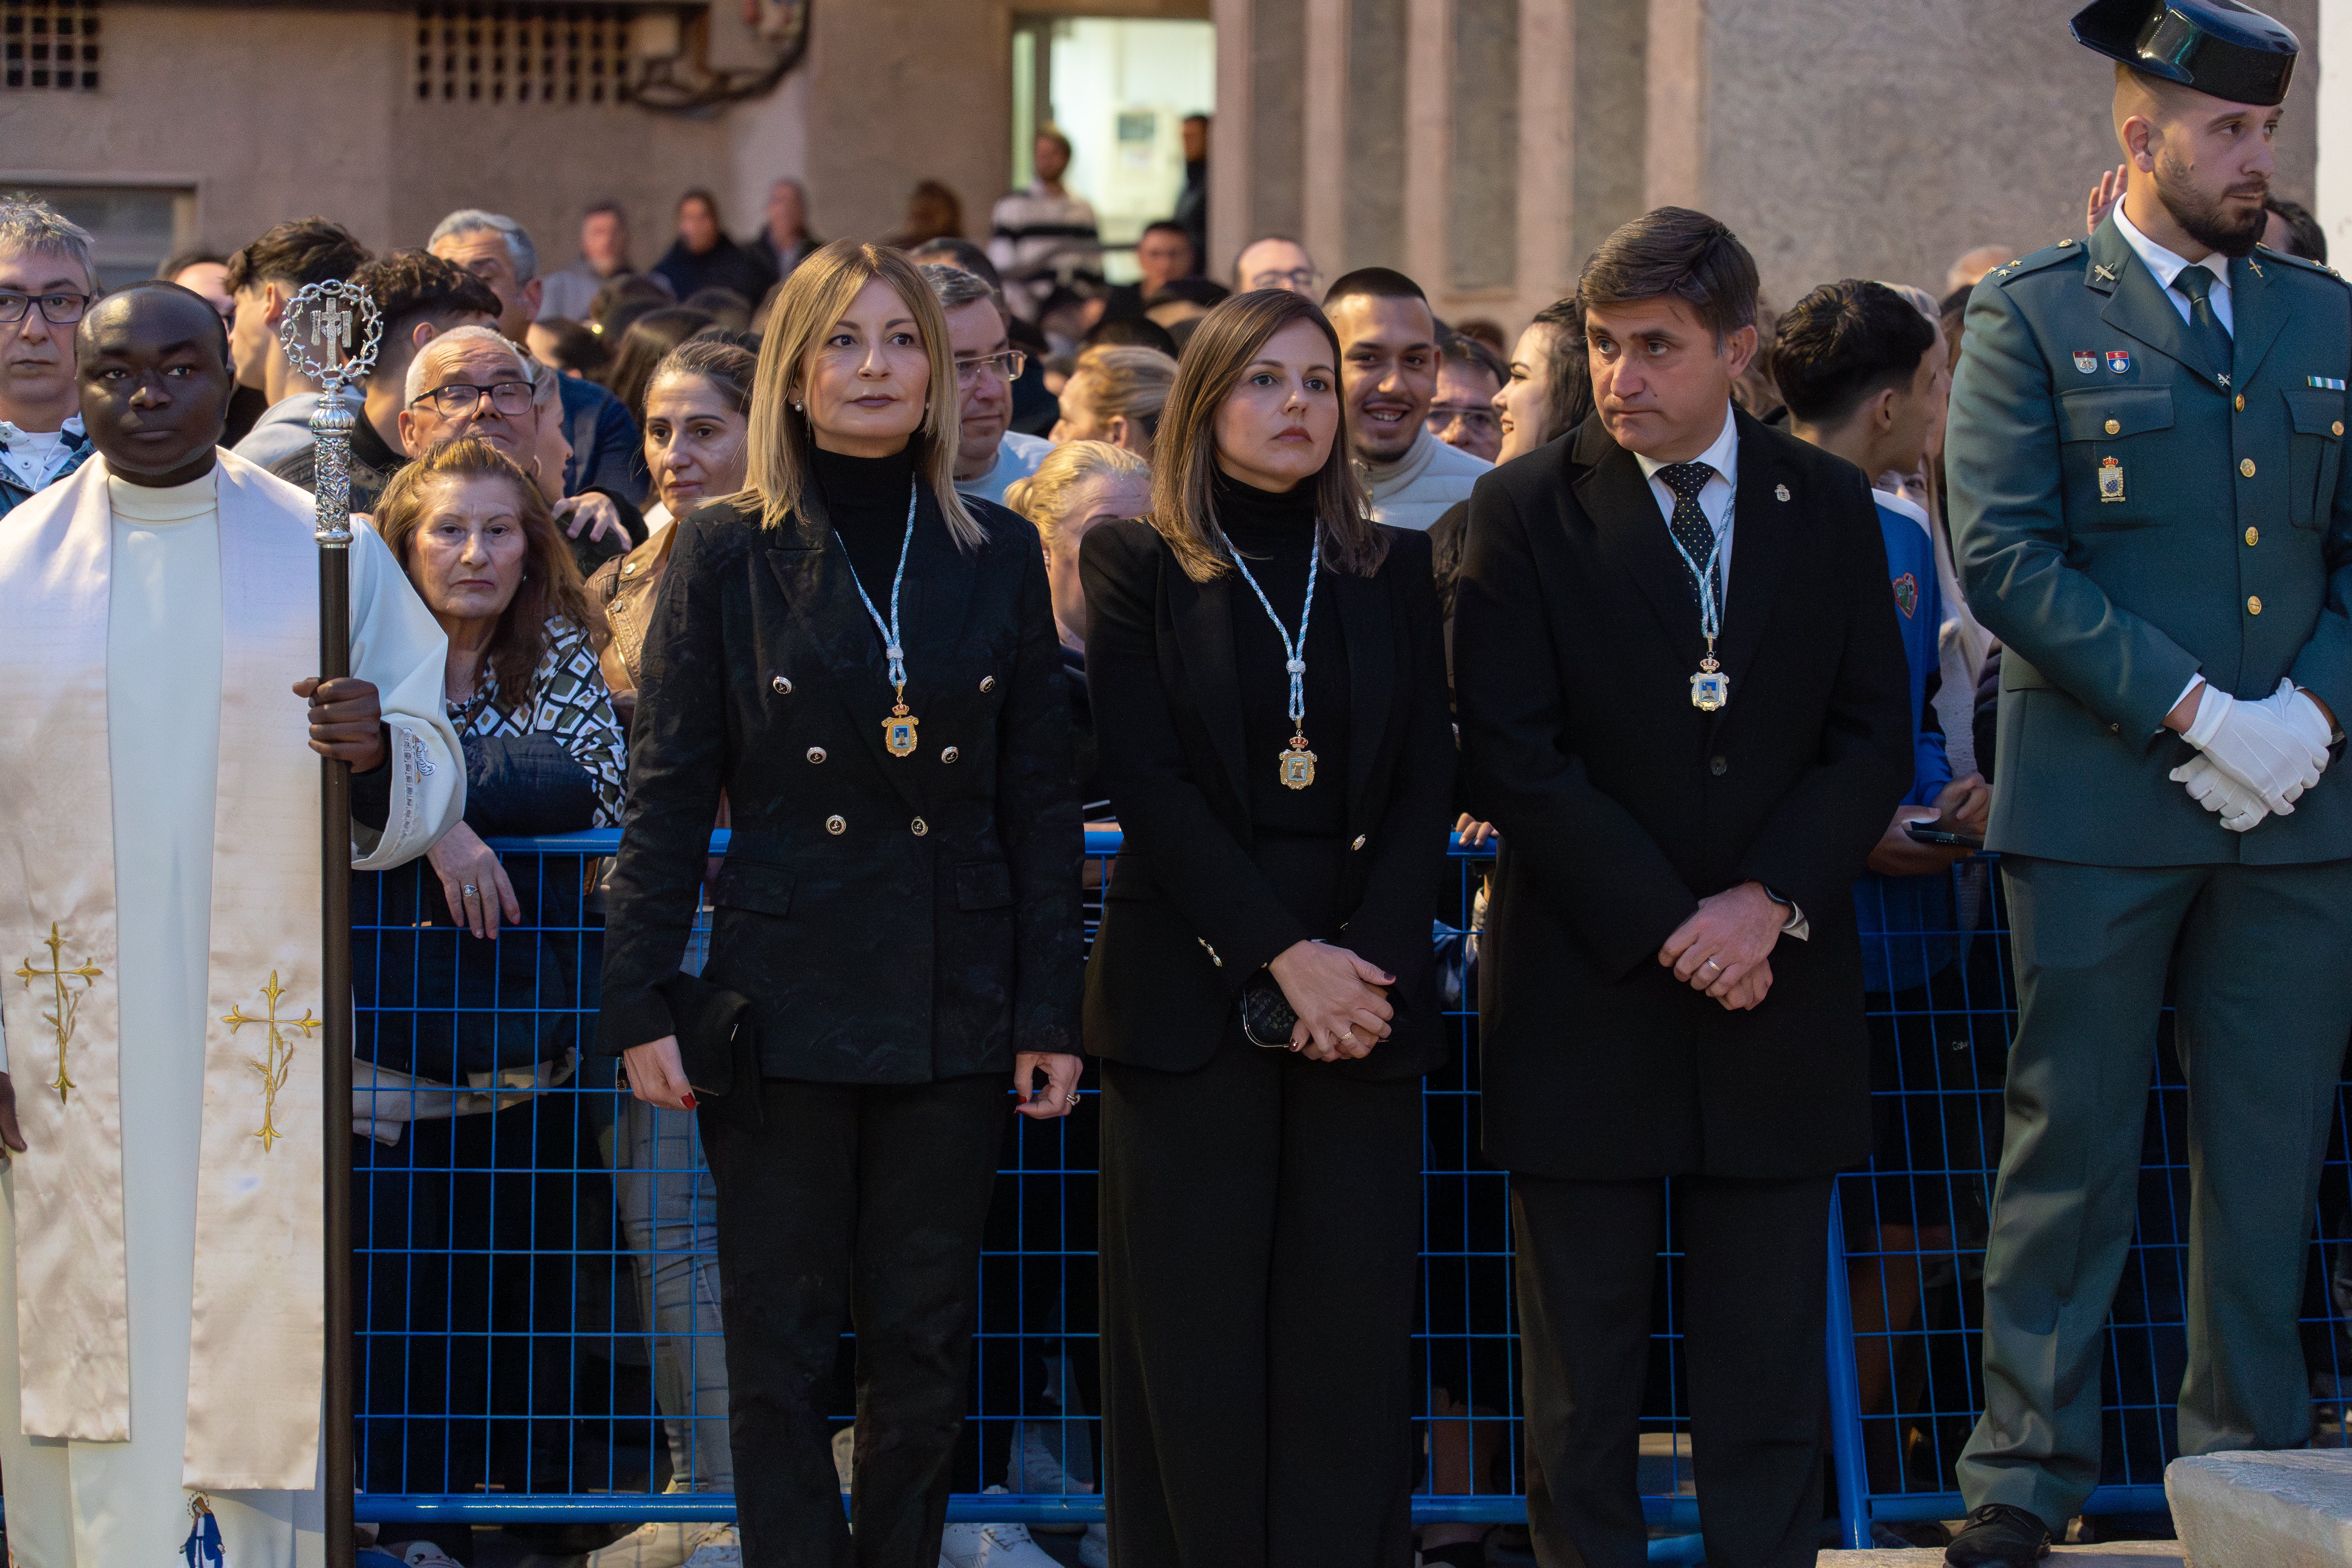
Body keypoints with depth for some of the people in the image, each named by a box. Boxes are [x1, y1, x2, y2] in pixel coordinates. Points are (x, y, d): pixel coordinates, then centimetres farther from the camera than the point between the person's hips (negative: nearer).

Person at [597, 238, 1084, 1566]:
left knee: (926, 1345, 6)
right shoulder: (728, 554, 2)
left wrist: (1051, 1012, 2)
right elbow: (669, 793, 1)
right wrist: (642, 1003, -5)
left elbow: (1042, 806, 7)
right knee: (781, 1352, 1)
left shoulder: (999, 557, 7)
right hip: (781, 997, -1)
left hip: (954, 1007, 2)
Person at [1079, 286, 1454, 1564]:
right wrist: (1281, 957, -13)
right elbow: (1146, 782, -5)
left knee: (1352, 1319, -2)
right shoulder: (1135, 565, 4)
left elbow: (1429, 780, 6)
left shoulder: (1393, 571, 12)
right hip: (1190, 988, -2)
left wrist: (1368, 958, -10)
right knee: (1198, 1328, -1)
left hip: (1364, 995, 2)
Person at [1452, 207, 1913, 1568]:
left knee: (1769, 1369, 4)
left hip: (1778, 991, 2)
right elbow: (1512, 757, -7)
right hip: (1586, 996, -2)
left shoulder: (1829, 507, 7)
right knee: (1585, 1368, 4)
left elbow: (1876, 740, 4)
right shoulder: (1527, 513, -1)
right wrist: (1666, 928, -13)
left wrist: (1769, 901, -11)